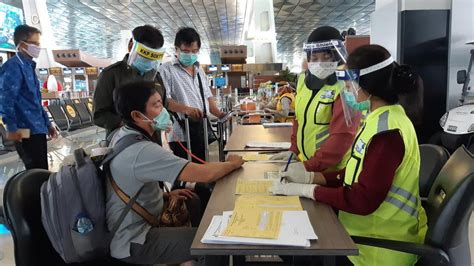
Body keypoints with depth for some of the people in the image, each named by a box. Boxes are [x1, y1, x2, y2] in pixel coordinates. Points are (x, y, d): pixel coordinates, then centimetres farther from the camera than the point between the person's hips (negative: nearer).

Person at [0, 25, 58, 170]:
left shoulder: (29, 66, 19)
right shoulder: (13, 66, -9)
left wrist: (47, 124, 23)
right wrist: (12, 128, -23)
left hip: (38, 129, 9)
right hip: (26, 132, -9)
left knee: (42, 171, 14)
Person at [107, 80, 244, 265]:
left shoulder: (122, 135, 0)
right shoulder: (143, 150, -31)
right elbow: (204, 175, -32)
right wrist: (233, 163, -13)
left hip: (133, 224, 10)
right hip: (133, 241, -10)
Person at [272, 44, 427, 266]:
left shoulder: (388, 131, -25)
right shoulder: (380, 119, 5)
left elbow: (363, 200, -25)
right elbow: (357, 173, 8)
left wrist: (307, 190, -19)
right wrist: (311, 177, -1)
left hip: (381, 244, -7)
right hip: (369, 228, 7)